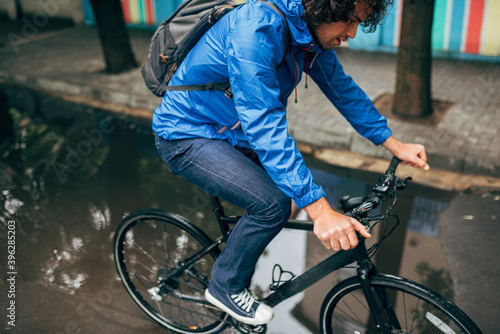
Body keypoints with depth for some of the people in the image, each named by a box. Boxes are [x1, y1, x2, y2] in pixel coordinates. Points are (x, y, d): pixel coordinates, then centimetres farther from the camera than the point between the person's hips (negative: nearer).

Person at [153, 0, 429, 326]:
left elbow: (342, 88, 7)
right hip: (186, 135, -8)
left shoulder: (312, 31, -5)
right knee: (273, 203, -22)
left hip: (231, 130, 8)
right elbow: (265, 125, -38)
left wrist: (395, 144, 4)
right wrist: (321, 211, -41)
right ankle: (226, 286, 3)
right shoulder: (256, 29, -32)